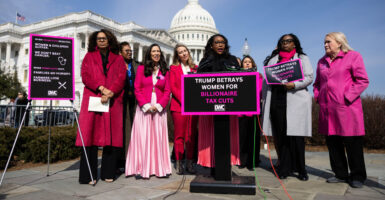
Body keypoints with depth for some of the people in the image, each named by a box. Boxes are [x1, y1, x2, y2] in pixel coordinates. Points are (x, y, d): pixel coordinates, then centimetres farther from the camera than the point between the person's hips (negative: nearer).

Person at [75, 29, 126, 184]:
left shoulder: (118, 59, 17)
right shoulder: (89, 56, 17)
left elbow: (121, 78, 3)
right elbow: (85, 76, 3)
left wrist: (110, 93, -13)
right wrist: (101, 88, -12)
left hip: (113, 101, 1)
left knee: (112, 136, -2)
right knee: (91, 135, -6)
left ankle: (108, 173, 6)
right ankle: (89, 175, -2)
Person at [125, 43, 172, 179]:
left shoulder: (165, 71, 9)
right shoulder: (141, 69, 5)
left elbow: (167, 91, 5)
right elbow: (137, 89, 1)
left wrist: (158, 105, -8)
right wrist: (146, 105, -8)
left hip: (159, 109, 2)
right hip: (143, 108, -1)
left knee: (159, 137, 3)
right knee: (142, 137, -2)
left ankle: (160, 168, 10)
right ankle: (141, 169, 5)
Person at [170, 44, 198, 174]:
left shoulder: (195, 68, 15)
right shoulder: (174, 68, 8)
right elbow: (172, 87, 0)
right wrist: (183, 101, -11)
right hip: (178, 105, -2)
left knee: (191, 135, 4)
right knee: (179, 135, 0)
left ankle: (189, 163, 12)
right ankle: (178, 163, 8)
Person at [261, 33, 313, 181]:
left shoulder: (302, 58, 15)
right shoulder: (273, 59, 22)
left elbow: (309, 77, 4)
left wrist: (294, 85, -14)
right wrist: (265, 98, 7)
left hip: (296, 101, -2)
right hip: (276, 100, 3)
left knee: (295, 134, -6)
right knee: (280, 134, 0)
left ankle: (300, 170, 5)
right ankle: (285, 168, 8)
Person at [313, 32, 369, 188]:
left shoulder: (353, 56, 0)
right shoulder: (322, 61, 17)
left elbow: (363, 80, -5)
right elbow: (317, 83, 24)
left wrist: (347, 97, -13)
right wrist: (318, 97, 8)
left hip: (347, 108, -5)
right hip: (327, 109, 6)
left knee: (352, 144, 1)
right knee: (332, 143, 9)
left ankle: (357, 177, 15)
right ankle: (341, 174, 22)